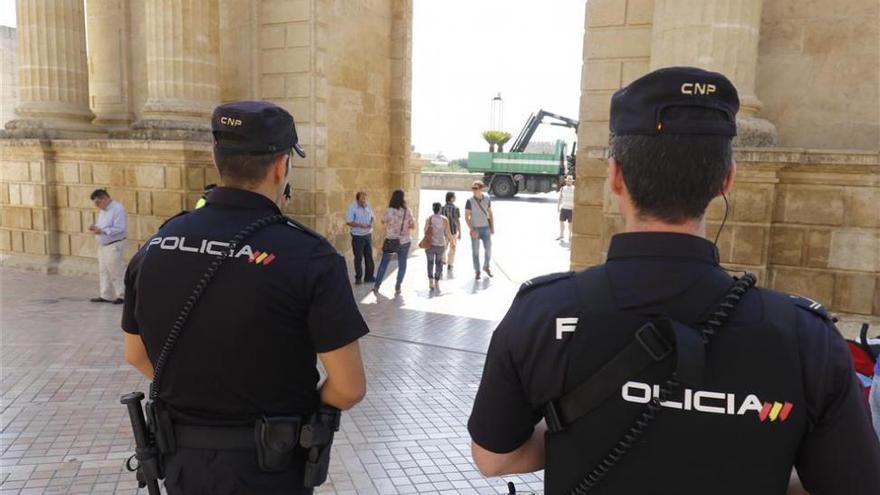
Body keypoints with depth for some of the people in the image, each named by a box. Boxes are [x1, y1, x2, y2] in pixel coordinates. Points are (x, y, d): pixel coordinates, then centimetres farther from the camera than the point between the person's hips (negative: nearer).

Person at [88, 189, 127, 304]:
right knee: (103, 271, 12)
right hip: (102, 246, 9)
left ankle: (122, 296, 5)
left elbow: (120, 229, -22)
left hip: (114, 246, -9)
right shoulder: (102, 210, 15)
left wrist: (102, 231, -25)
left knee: (116, 272, -4)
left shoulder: (118, 209, -15)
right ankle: (106, 295, 19)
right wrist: (95, 227, 2)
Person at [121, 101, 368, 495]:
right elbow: (349, 387, -19)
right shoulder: (308, 256, -21)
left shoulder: (156, 246, -5)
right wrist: (307, 412, 0)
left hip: (182, 460, 4)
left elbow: (136, 354, 7)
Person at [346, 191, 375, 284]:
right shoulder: (352, 207, -14)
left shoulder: (367, 205, 1)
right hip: (357, 236, -5)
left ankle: (369, 276, 19)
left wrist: (371, 223, -6)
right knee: (358, 257, 2)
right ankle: (358, 278, 13)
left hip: (368, 234, 5)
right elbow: (348, 222, -16)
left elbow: (371, 216, 15)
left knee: (369, 256, 8)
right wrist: (361, 225, -23)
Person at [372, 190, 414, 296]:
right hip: (405, 241, 0)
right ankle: (398, 287, 15)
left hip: (391, 241, 0)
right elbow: (413, 226, 0)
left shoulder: (388, 211, -12)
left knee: (383, 264, 12)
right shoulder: (407, 211, -10)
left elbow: (383, 222, 7)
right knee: (402, 264, 11)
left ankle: (377, 286, 14)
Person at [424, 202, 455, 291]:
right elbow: (448, 233, -5)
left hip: (430, 244, 0)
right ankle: (436, 282, 11)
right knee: (439, 263, 13)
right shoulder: (444, 219, -5)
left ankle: (430, 281, 2)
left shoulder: (429, 219, -5)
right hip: (441, 244, 0)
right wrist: (452, 241, 10)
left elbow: (425, 231, -2)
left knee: (430, 262, 13)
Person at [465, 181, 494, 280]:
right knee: (475, 251, 3)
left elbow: (490, 213, 7)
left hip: (485, 228, 2)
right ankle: (477, 272, 15)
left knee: (488, 250, 4)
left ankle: (486, 267, 28)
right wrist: (472, 230, -19)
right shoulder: (470, 201, -12)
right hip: (475, 229, -2)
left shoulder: (487, 199, -2)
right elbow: (466, 217, -11)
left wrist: (492, 227, 3)